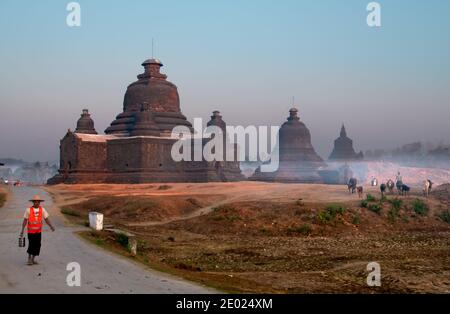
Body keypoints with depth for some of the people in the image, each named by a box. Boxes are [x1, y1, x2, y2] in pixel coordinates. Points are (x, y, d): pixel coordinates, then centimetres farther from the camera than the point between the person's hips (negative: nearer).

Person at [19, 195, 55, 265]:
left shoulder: (42, 209, -1)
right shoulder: (28, 210, -7)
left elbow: (47, 219, -1)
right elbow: (25, 220, -2)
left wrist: (51, 226, -15)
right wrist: (22, 230, -4)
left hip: (38, 231, 3)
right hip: (30, 231, -3)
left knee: (37, 245, 4)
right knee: (31, 245, -7)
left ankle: (33, 259, 18)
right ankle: (29, 259, 12)